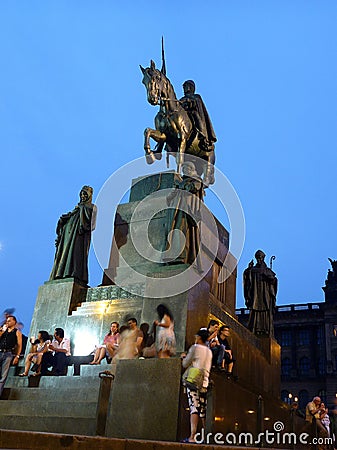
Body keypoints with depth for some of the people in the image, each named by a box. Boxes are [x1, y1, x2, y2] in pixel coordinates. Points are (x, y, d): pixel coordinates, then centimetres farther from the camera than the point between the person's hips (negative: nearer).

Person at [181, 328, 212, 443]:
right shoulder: (209, 351, 15)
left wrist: (184, 357, 18)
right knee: (203, 410, 8)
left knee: (194, 408, -12)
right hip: (205, 382, 6)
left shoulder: (195, 347, -4)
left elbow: (185, 364, -3)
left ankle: (192, 436, -18)